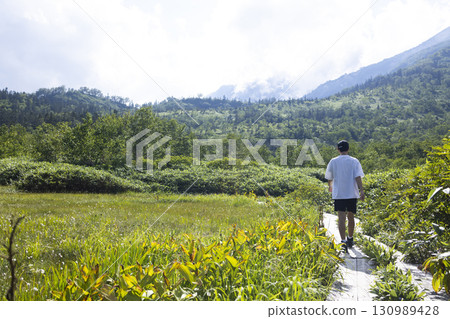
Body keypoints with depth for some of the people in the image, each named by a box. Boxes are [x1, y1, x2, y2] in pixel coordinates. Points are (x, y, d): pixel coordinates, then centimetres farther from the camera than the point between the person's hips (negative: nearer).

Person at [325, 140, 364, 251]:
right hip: (352, 194, 1)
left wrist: (330, 186, 30)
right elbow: (358, 177, -11)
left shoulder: (333, 162, 2)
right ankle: (350, 239, 28)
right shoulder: (354, 161, -1)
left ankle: (343, 241, -16)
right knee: (351, 217, 15)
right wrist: (361, 191, -12)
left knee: (341, 218, -5)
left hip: (338, 194, -1)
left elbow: (329, 177, 12)